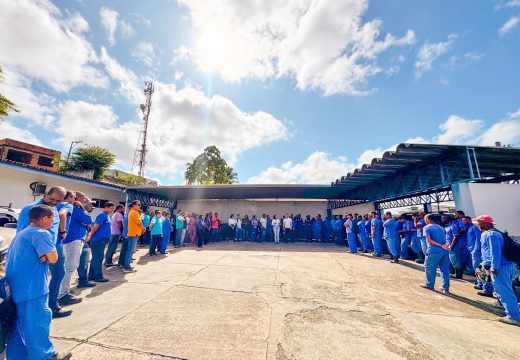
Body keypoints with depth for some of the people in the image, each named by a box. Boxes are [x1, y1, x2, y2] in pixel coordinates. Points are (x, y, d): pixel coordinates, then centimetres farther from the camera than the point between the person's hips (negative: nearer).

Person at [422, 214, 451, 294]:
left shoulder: (426, 228, 0)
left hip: (434, 251, -6)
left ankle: (430, 285, 20)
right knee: (445, 269, 11)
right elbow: (445, 239, 17)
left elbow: (428, 240, -13)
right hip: (445, 251, 6)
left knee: (429, 267, 9)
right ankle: (446, 288, 15)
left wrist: (441, 245, -13)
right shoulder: (440, 227, 19)